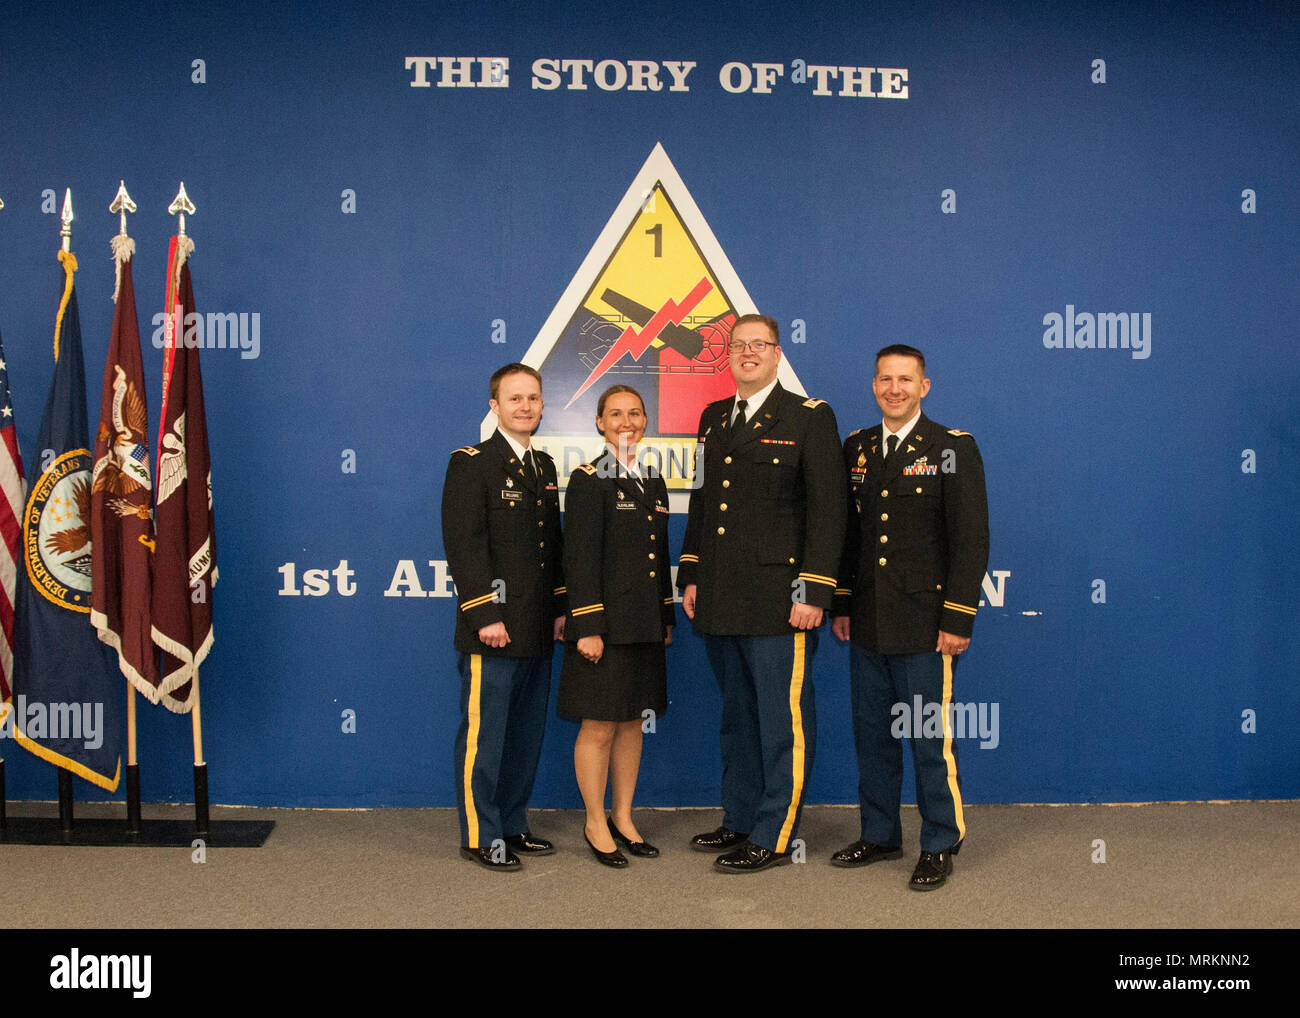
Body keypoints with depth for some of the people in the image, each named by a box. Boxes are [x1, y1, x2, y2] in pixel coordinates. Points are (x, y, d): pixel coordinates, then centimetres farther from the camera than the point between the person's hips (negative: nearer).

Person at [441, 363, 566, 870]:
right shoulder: (471, 464, -6)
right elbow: (464, 544, -13)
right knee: (483, 734, 0)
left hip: (538, 632, 8)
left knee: (526, 734, 14)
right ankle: (480, 835, 12)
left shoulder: (545, 466, 16)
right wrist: (485, 616, -17)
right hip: (494, 629, -7)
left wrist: (559, 609, 12)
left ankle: (512, 826, 25)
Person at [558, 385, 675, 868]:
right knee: (599, 727, 1)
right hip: (605, 623, -7)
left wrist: (667, 618, 16)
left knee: (632, 722, 14)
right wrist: (588, 628, -17)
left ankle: (623, 818, 26)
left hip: (644, 625, 7)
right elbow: (580, 560, -13)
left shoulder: (652, 480, 13)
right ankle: (596, 824, 16)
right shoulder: (588, 480, -8)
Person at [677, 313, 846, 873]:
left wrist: (813, 593, -14)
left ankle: (774, 836, 11)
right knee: (737, 716, 16)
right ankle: (739, 819, 29)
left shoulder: (809, 418, -3)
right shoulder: (713, 418, 15)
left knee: (783, 720, 0)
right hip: (722, 601, 6)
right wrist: (690, 577, 14)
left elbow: (827, 509, -9)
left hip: (778, 601, -6)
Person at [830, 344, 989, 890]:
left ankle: (939, 847, 16)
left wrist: (958, 620, -13)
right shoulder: (856, 448, 10)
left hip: (925, 625, -5)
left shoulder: (953, 449, -5)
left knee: (931, 741, 1)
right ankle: (879, 835, 29)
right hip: (867, 625, 5)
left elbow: (972, 539, -8)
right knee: (871, 737, 14)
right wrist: (840, 605, 11)